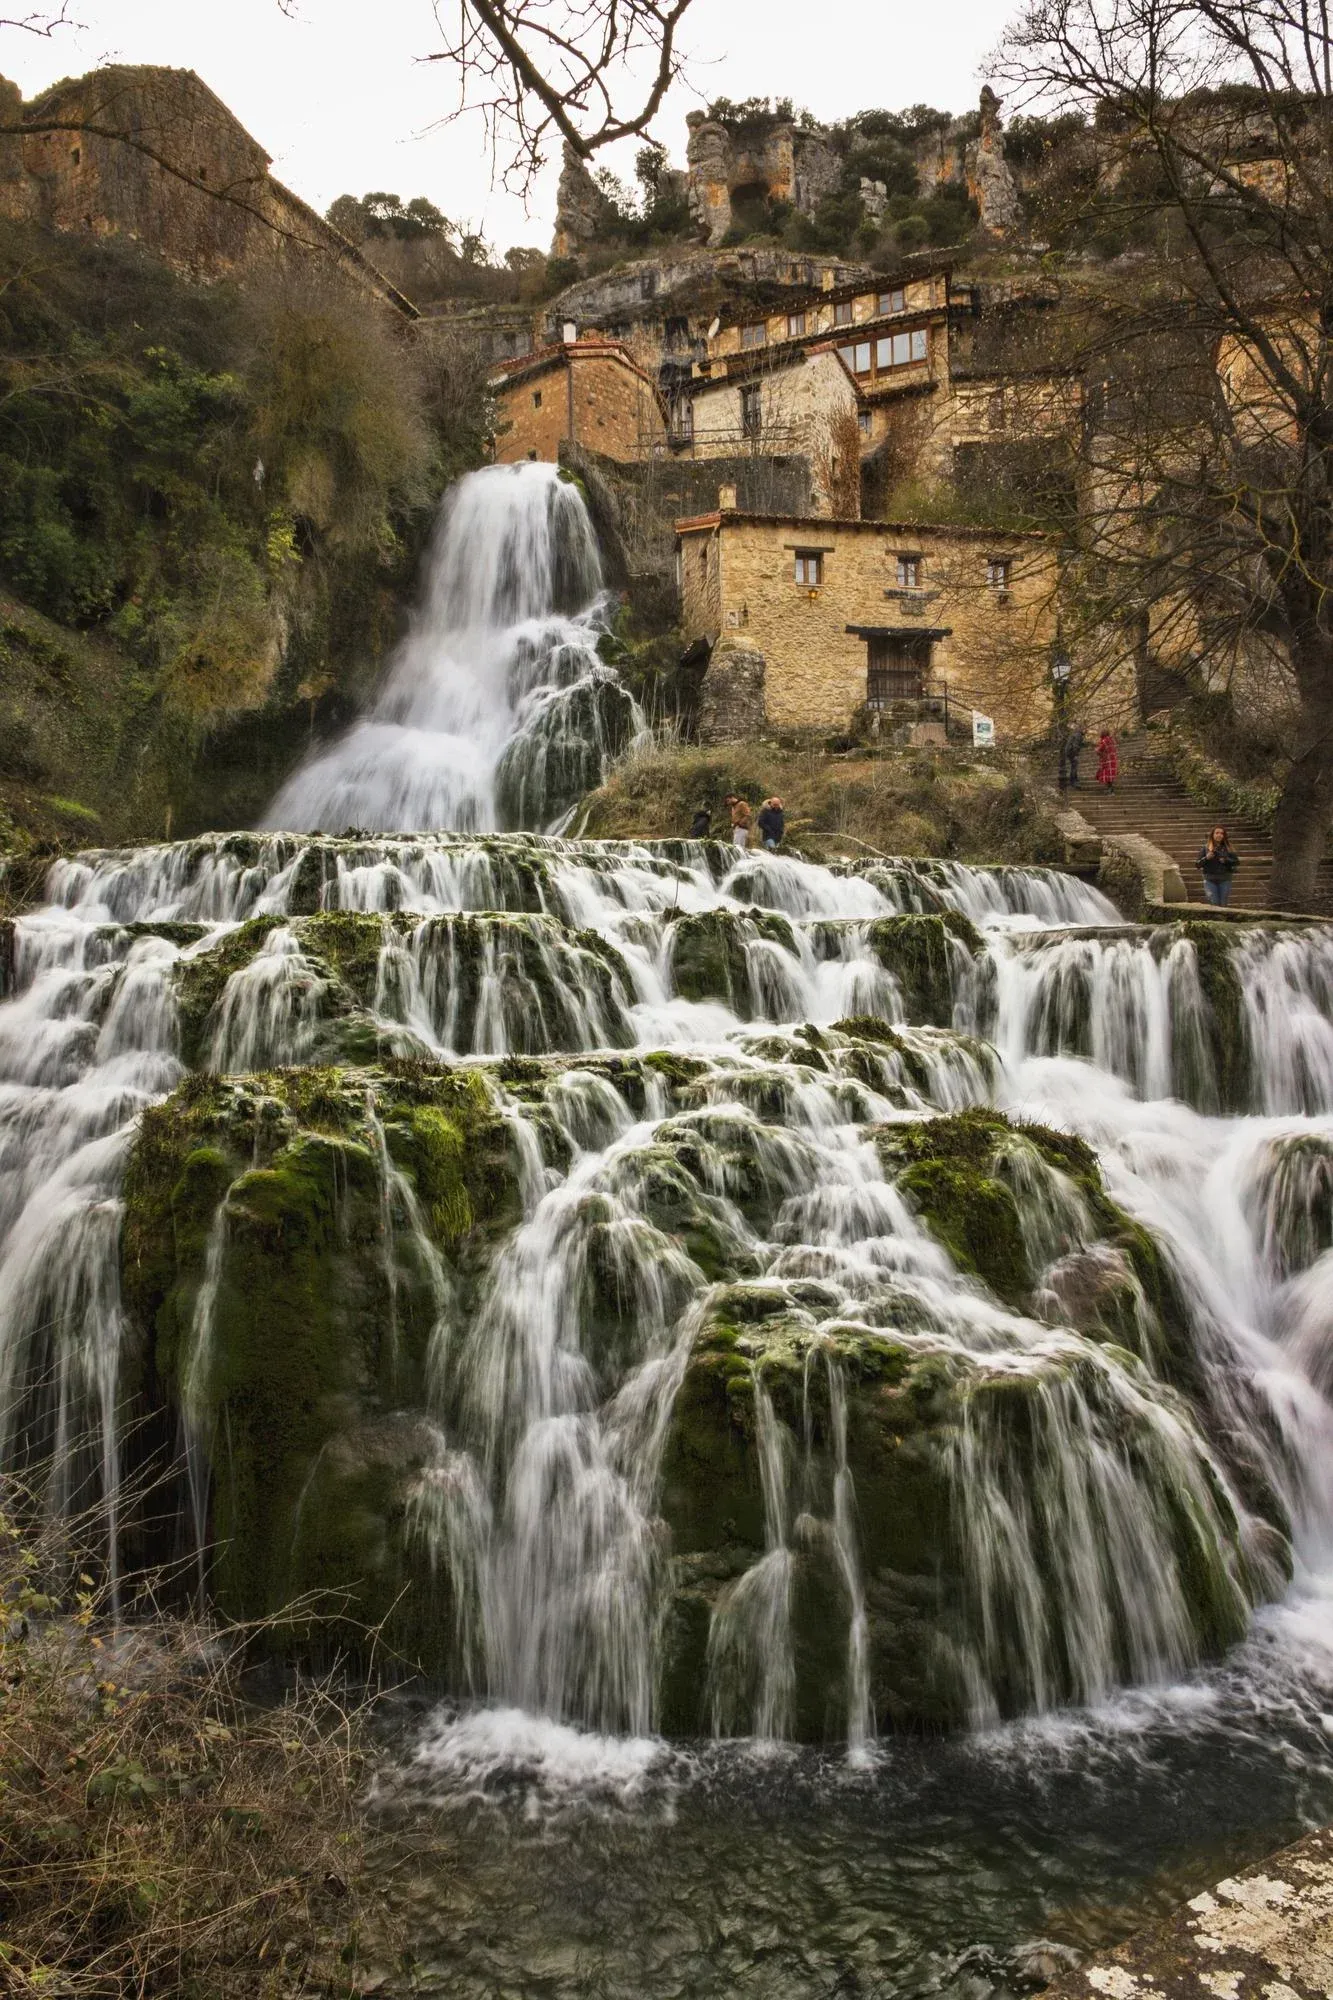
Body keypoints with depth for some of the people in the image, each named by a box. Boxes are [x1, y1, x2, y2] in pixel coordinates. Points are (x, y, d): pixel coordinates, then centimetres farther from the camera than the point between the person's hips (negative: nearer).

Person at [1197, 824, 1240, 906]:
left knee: (1223, 905, 4)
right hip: (1210, 881, -1)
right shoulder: (1205, 848, 3)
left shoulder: (1228, 848, 4)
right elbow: (1197, 865, 1)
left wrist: (1226, 860, -12)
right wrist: (1206, 858, -15)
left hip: (1224, 880, 1)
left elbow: (1237, 862, 3)